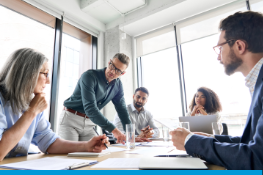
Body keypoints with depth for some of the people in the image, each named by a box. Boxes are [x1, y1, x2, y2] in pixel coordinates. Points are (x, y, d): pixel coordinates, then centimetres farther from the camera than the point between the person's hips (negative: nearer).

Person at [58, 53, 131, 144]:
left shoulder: (118, 85, 0)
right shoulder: (89, 76, -21)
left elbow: (122, 109, 4)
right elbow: (90, 108, -30)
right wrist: (113, 129, -33)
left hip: (89, 124, 5)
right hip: (71, 119, -5)